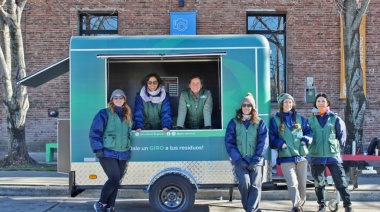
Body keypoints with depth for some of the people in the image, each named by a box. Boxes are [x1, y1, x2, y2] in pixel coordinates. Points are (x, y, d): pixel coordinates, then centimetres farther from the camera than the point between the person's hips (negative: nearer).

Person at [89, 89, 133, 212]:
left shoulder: (128, 115, 15)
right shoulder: (104, 113, -4)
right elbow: (94, 132, -8)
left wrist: (127, 151, 19)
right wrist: (98, 149, -16)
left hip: (123, 154, 6)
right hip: (108, 153, -6)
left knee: (117, 181, 6)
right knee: (114, 179, -17)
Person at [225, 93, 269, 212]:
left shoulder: (260, 123, 8)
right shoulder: (234, 122, 8)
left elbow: (263, 143, 0)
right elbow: (229, 142, 1)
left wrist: (255, 160, -11)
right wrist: (238, 159, -10)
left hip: (255, 161, 1)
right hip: (240, 161, 0)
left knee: (255, 185, -9)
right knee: (244, 183, -14)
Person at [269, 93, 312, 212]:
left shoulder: (300, 118, 14)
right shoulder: (275, 120, 5)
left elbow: (309, 132, 14)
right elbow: (271, 138, 2)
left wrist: (305, 140, -5)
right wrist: (280, 144, -14)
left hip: (301, 155, 3)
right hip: (286, 157, -3)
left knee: (302, 183, 10)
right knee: (292, 183, -16)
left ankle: (301, 202, 31)